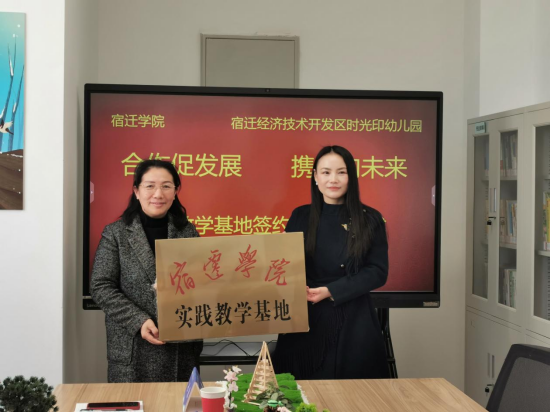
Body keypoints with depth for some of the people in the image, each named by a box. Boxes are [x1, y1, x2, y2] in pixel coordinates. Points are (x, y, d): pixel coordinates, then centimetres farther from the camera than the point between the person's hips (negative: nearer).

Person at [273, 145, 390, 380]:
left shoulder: (370, 219, 0)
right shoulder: (300, 217, 6)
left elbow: (378, 272, -5)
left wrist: (331, 291, -15)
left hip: (353, 323, -1)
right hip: (306, 321, 2)